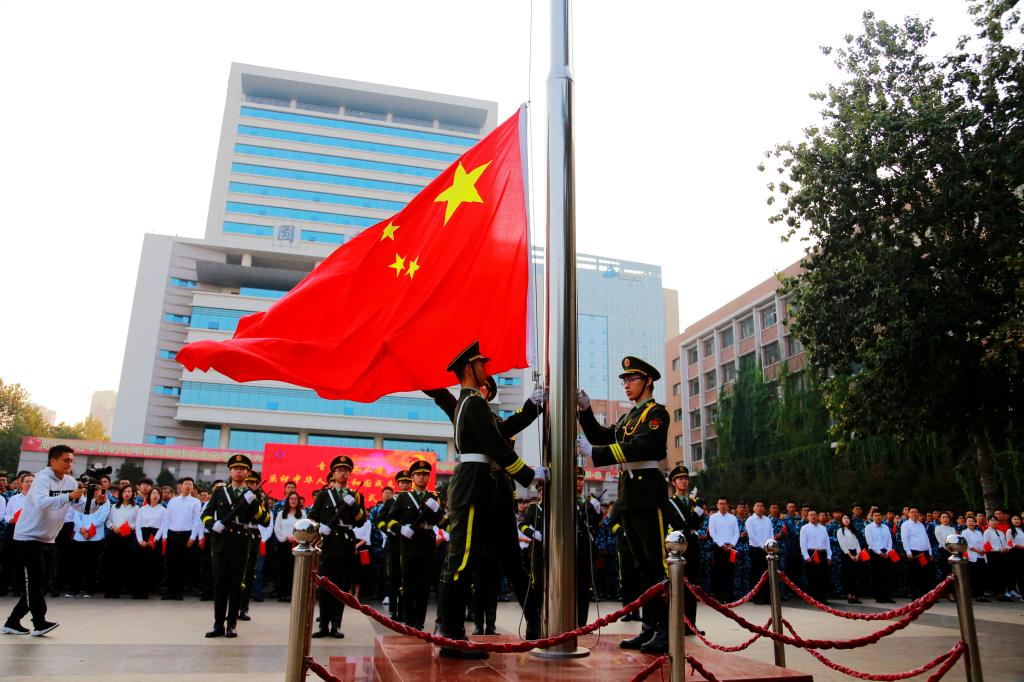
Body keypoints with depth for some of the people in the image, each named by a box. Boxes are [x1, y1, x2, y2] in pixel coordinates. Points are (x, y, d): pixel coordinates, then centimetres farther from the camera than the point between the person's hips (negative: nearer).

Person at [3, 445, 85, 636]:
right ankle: (40, 623, -6)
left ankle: (13, 622, 21)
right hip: (27, 537, -8)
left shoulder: (70, 482, 3)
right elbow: (41, 502, -37)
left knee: (40, 583, 10)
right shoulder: (42, 479, -18)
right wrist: (69, 496, -46)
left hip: (47, 540, 8)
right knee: (34, 580, -9)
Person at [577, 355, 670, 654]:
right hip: (628, 494, 9)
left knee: (658, 562, -6)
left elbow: (639, 448, -20)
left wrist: (594, 453, -25)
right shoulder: (628, 417, 21)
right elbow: (602, 437, 13)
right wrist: (585, 411, 1)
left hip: (647, 491, -8)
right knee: (642, 564, 11)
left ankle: (667, 631, -2)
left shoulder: (656, 412, -6)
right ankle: (649, 628, 17)